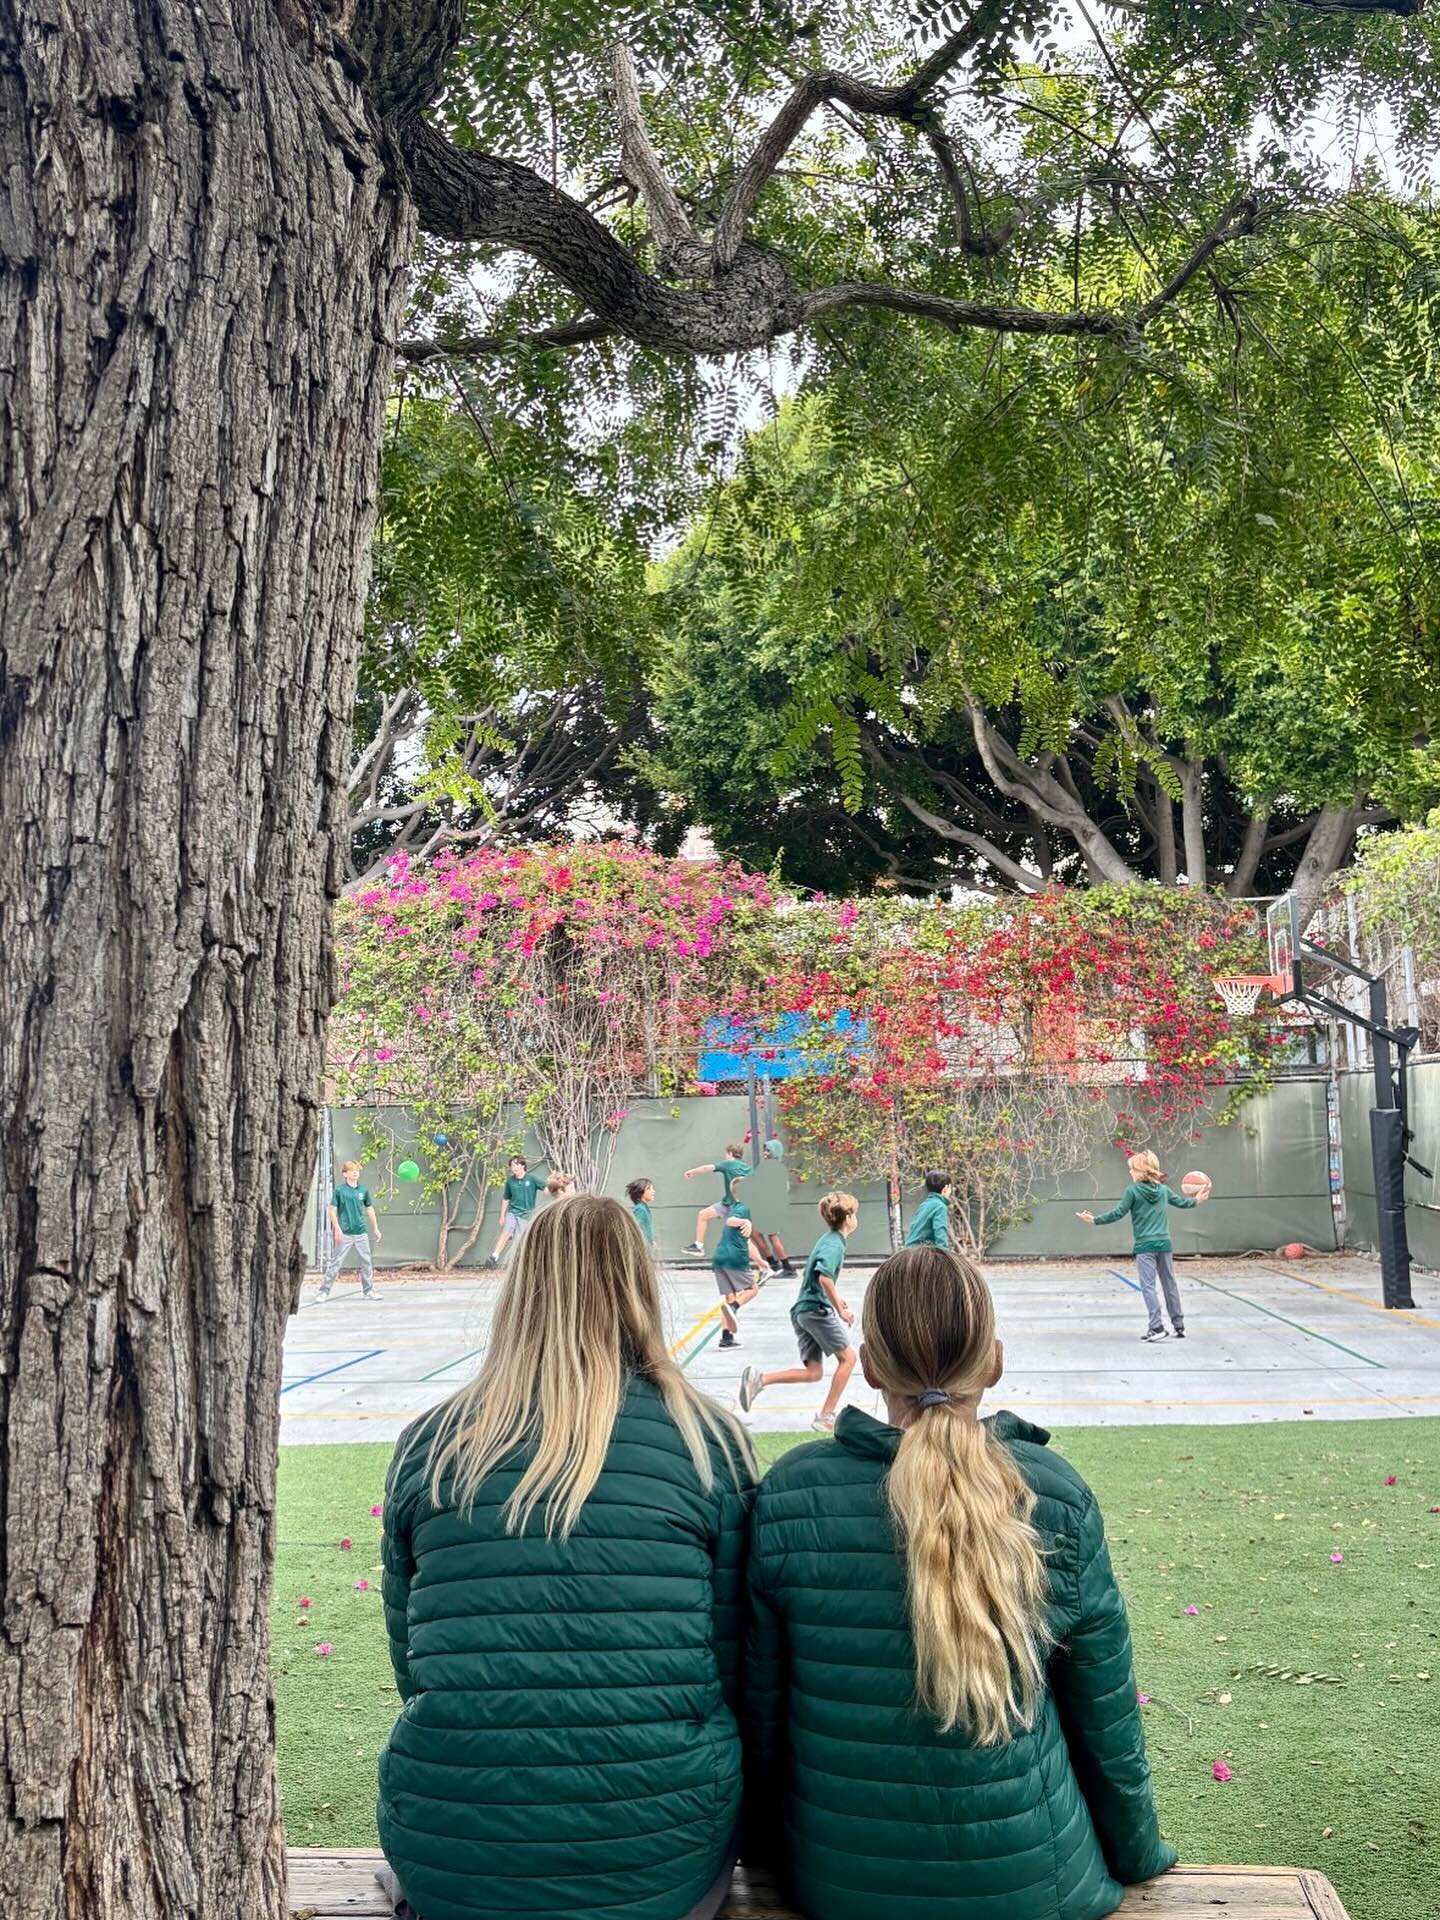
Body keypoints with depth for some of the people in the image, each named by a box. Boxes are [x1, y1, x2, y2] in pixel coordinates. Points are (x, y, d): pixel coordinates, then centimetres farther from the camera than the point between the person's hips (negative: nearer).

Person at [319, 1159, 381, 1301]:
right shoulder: (339, 1190, -3)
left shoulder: (364, 1190, 7)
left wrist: (375, 1228, 16)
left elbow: (370, 1209, 15)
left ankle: (369, 1290, 18)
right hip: (344, 1233, -4)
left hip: (361, 1232, 4)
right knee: (334, 1262, -2)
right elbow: (333, 1210, -4)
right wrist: (337, 1229, -13)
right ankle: (324, 1291, 2)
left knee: (367, 1262, 7)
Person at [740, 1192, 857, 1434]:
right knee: (847, 1358, 4)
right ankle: (826, 1417, 3)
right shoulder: (835, 1244, -12)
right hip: (817, 1309, -9)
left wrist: (834, 1298, 36)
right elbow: (825, 1278, -26)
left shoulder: (828, 1239, 18)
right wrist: (840, 1310, -19)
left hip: (801, 1310, 9)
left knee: (813, 1372, 6)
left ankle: (759, 1379, -9)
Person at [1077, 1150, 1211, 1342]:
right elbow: (1181, 1202, 24)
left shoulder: (1132, 1191, -7)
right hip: (1164, 1244, 5)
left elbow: (1117, 1213, -9)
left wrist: (1095, 1220, -1)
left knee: (1148, 1286, -5)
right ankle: (1179, 1326, 18)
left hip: (1145, 1246, -5)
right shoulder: (1164, 1190, 9)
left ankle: (1156, 1327, -14)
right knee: (1171, 1285, 13)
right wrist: (1196, 1201, 44)